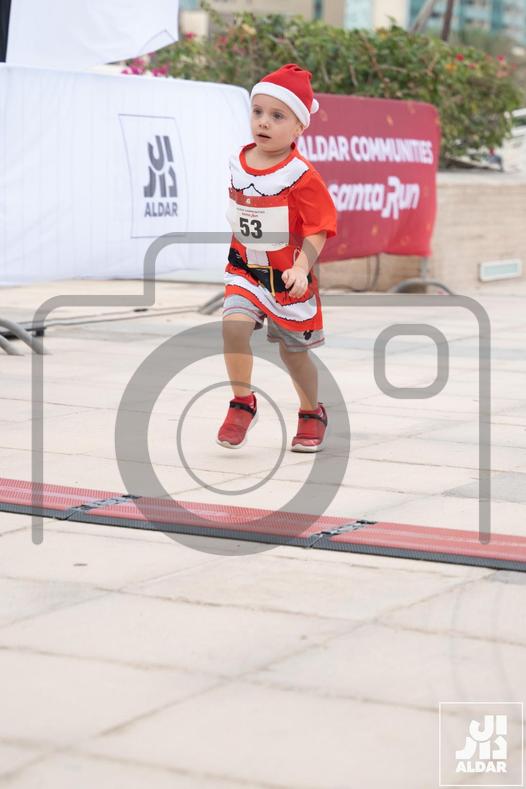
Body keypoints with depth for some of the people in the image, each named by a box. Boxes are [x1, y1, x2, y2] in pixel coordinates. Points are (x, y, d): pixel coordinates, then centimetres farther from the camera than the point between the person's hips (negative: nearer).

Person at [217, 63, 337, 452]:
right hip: (245, 270, 3)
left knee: (294, 352, 12)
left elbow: (317, 231, -19)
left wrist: (301, 268, -33)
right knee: (234, 325, -22)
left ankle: (312, 413, 38)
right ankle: (243, 403, -2)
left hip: (288, 278, -3)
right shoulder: (236, 164, -3)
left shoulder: (302, 176, -19)